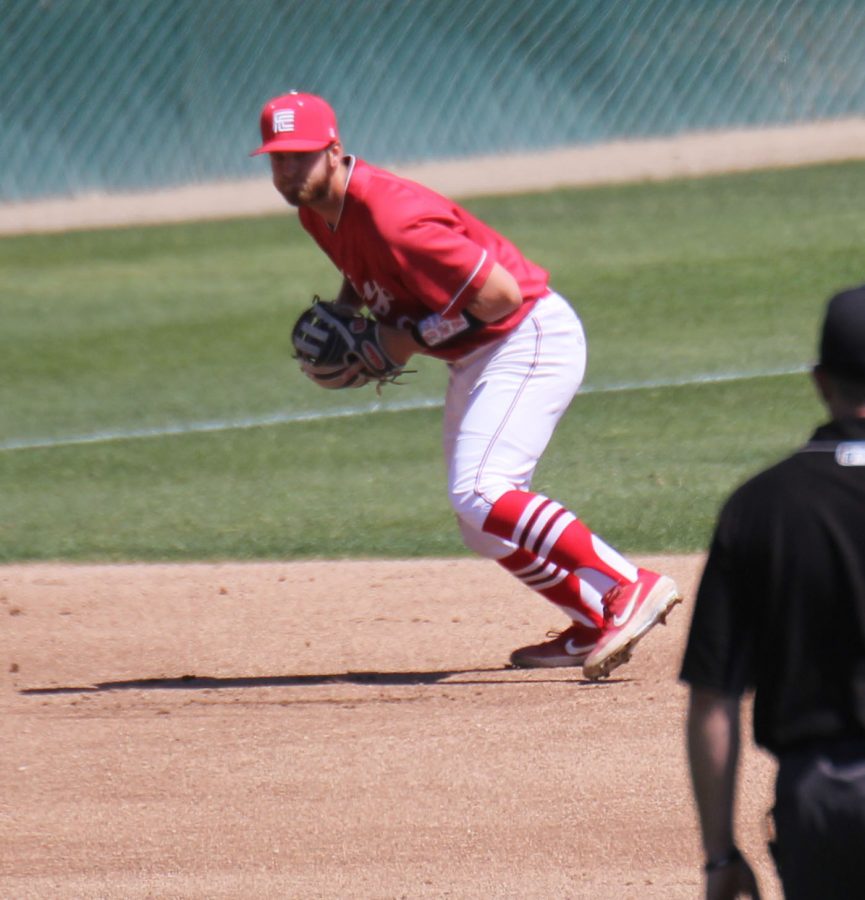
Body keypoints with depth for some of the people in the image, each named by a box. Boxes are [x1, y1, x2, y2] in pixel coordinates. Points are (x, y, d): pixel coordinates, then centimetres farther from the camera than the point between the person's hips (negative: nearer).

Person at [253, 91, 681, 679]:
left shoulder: (392, 218, -29)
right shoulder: (319, 210, 0)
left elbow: (502, 293, -28)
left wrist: (413, 339, -19)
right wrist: (342, 318, 3)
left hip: (531, 339, -11)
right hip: (475, 358, 11)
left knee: (480, 496, -26)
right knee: (482, 525, 14)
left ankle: (631, 588, -28)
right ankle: (594, 625, 21)